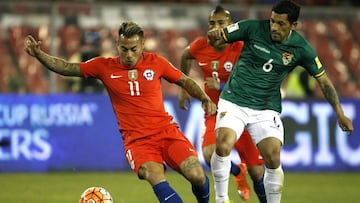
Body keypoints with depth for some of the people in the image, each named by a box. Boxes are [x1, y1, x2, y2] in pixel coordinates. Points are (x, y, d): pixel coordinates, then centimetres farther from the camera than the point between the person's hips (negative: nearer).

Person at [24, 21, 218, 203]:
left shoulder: (156, 62, 4)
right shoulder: (104, 66, 3)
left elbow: (185, 81, 16)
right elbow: (66, 68, 5)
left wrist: (205, 99, 1)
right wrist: (38, 54, -7)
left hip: (166, 131, 1)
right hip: (137, 139, -1)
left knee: (197, 177, -16)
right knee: (157, 179, -31)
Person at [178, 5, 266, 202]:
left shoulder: (241, 50, -17)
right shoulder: (199, 47, -6)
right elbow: (186, 56, 20)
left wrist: (221, 87, -29)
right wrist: (183, 87, 24)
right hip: (215, 113, 2)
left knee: (257, 172, -2)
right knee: (210, 156, -26)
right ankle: (237, 172, 8)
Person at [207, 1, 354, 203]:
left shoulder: (300, 48, -6)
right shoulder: (253, 28, -9)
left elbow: (323, 80, 3)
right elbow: (216, 38, -2)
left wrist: (340, 113, -2)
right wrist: (214, 35, -27)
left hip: (267, 108, 1)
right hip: (234, 101, -1)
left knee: (273, 159, -13)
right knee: (223, 145, -23)